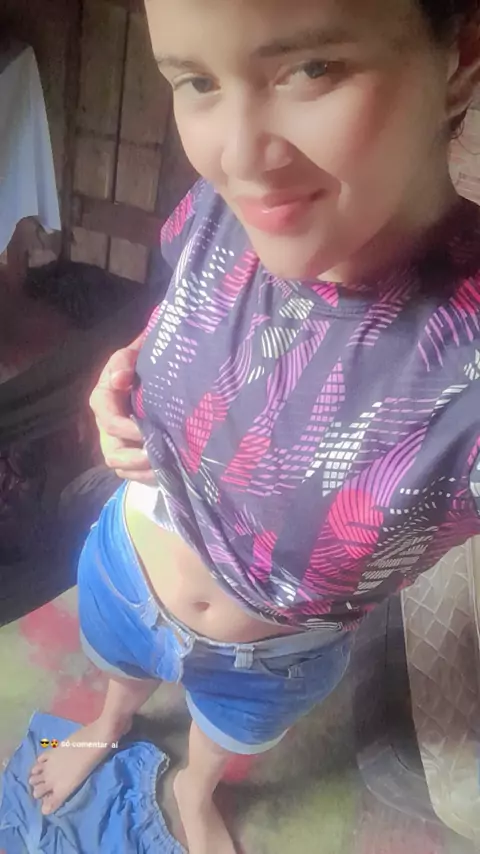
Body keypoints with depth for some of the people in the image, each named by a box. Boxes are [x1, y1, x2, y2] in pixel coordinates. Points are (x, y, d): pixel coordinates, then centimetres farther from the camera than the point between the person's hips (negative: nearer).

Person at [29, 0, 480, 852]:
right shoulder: (217, 214, -26)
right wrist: (126, 381, -21)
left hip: (276, 659, -1)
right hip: (125, 572, 2)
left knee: (229, 732, 34)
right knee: (122, 666, 36)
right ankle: (108, 730, 74)